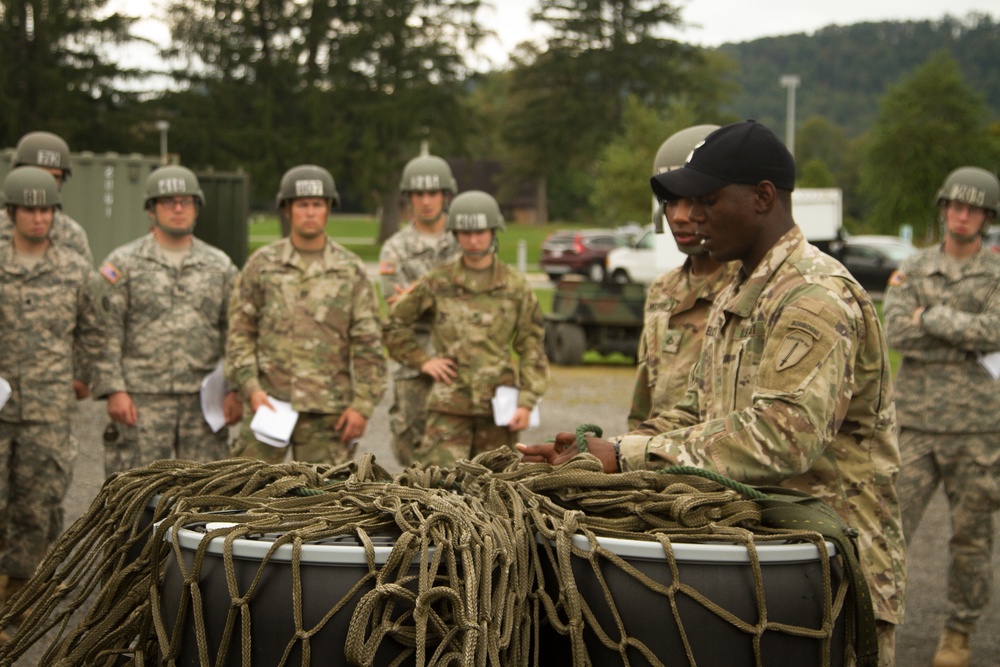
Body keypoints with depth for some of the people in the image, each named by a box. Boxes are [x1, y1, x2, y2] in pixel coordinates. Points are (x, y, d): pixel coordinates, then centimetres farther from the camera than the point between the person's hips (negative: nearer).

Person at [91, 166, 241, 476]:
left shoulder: (220, 265, 10)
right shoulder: (123, 263, 2)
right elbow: (106, 333, -3)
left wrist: (235, 390, 0)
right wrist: (114, 390, -11)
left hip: (204, 401, 3)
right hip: (142, 400, -3)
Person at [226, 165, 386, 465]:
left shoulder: (351, 271, 3)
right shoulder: (261, 265, 4)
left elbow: (369, 345, 2)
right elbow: (240, 332, 4)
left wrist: (362, 405, -5)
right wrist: (251, 388, -8)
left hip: (327, 410, 0)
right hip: (270, 403, 0)